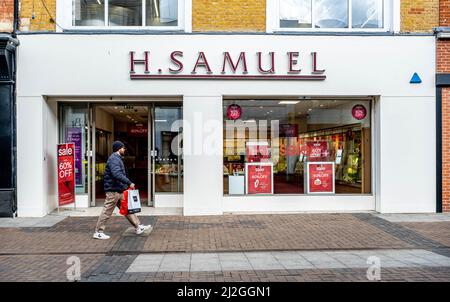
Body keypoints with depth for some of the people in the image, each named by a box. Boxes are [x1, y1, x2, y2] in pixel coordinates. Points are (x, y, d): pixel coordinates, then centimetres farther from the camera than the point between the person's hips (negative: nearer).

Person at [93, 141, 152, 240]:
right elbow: (117, 174, -30)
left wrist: (127, 185, 15)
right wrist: (129, 183, -27)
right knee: (107, 212, -1)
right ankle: (98, 232, 9)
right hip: (113, 190, -10)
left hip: (120, 190, 10)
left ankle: (138, 227, 17)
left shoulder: (117, 159, 17)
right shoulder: (114, 159, -16)